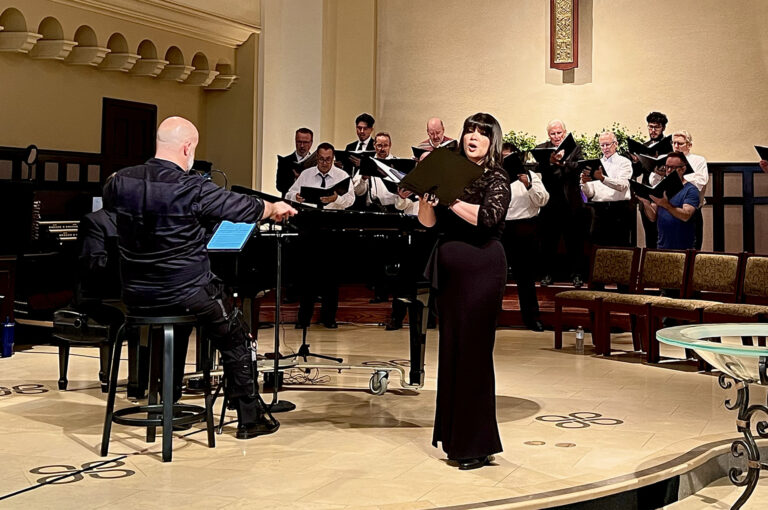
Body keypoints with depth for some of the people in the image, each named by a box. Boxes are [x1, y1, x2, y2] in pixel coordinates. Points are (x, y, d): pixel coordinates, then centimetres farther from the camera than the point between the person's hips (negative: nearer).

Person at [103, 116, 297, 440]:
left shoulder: (122, 182, -4)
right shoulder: (192, 189, -19)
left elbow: (107, 200, 22)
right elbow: (247, 209, -6)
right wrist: (275, 208, 15)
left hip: (137, 297, 6)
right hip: (187, 295, -6)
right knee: (236, 341, 18)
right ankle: (249, 419, 22)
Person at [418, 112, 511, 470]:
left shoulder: (496, 178, -4)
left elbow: (489, 216, -21)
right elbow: (427, 222, 9)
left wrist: (450, 199, -18)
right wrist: (426, 194, -8)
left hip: (481, 270, -6)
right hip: (449, 271, 7)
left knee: (473, 353, -5)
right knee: (450, 351, 9)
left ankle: (477, 445, 3)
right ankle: (455, 439, 19)